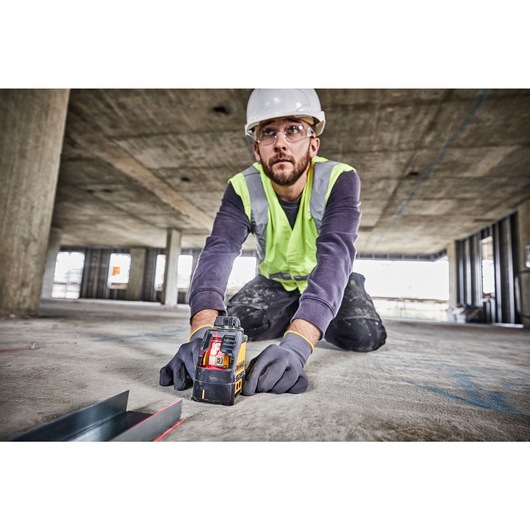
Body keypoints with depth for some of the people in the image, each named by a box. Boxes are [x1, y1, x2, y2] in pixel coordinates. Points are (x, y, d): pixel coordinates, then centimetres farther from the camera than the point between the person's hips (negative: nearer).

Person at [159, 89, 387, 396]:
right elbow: (219, 252, -34)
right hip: (276, 282, 3)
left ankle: (319, 321, 10)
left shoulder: (339, 179, -28)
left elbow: (336, 254, -42)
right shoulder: (243, 189, -20)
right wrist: (203, 330, -51)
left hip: (331, 282, -2)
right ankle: (297, 319, 12)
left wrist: (296, 342, -57)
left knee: (365, 336, -25)